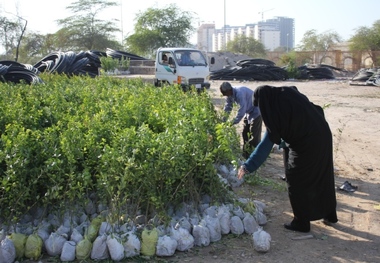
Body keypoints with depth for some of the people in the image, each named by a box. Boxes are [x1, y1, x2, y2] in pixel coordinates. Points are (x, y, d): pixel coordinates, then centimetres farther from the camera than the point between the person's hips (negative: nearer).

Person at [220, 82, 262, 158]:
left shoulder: (239, 94, -34)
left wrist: (233, 122, -31)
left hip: (256, 111, -9)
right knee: (245, 133, 11)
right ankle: (246, 153, 20)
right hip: (248, 112, 9)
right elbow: (227, 108, 1)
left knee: (254, 134, -9)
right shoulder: (230, 95, -6)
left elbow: (242, 110, -34)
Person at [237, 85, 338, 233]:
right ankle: (330, 215, 39)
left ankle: (301, 222, 20)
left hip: (306, 145, -8)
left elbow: (267, 143, -15)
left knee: (297, 182, 9)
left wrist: (248, 166, -9)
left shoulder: (274, 112, -18)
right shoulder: (290, 93, 0)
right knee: (323, 176, 22)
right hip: (323, 136, 8)